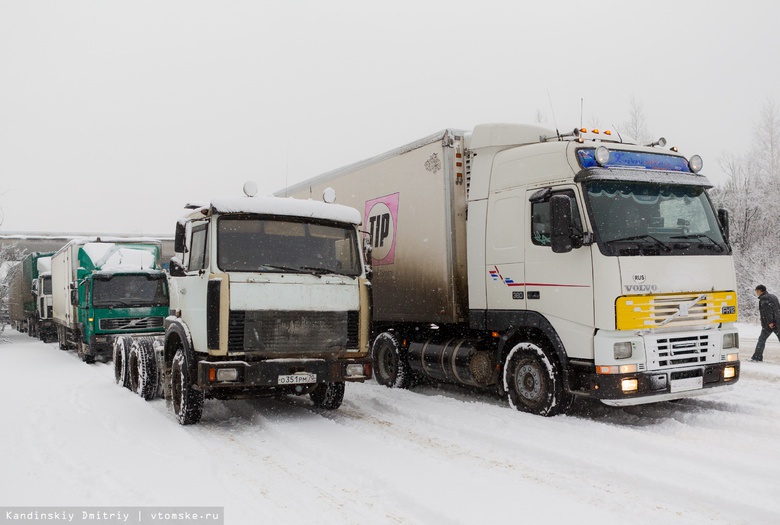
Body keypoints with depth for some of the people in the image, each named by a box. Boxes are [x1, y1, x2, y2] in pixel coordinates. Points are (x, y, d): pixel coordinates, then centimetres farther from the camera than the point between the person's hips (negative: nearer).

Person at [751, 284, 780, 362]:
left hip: (768, 324, -6)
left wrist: (770, 322, -22)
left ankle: (757, 357, 5)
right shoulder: (773, 297, 17)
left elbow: (767, 310, -19)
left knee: (761, 339, 4)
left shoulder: (763, 298, -7)